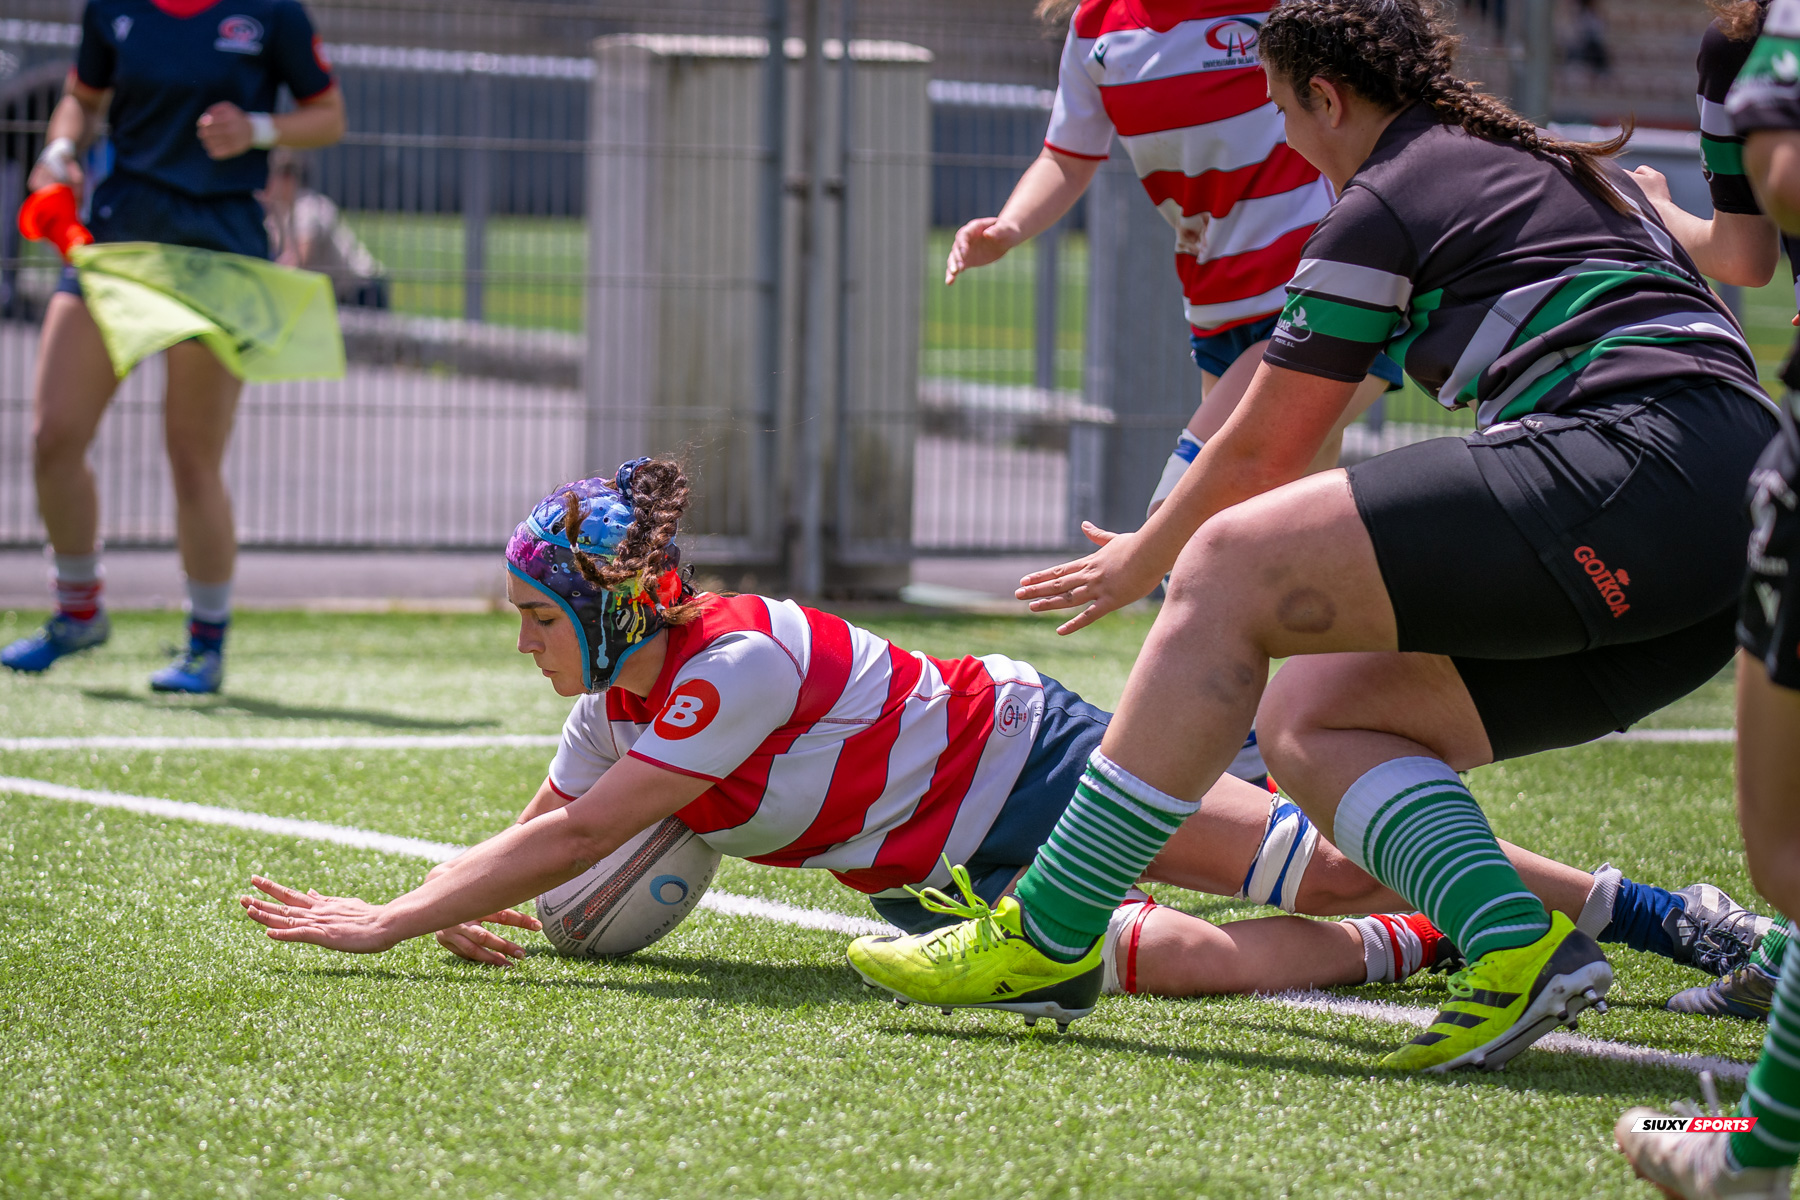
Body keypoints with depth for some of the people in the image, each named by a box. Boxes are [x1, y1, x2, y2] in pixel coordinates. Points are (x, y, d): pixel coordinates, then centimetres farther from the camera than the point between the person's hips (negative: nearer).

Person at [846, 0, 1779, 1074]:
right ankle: (1513, 945, -12)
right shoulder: (1576, 171, 28)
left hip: (1632, 467, -9)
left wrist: (1141, 562, 30)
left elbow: (1262, 453, 13)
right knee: (1310, 719, 11)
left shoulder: (1385, 204, 5)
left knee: (1231, 567, -7)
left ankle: (1048, 940, -7)